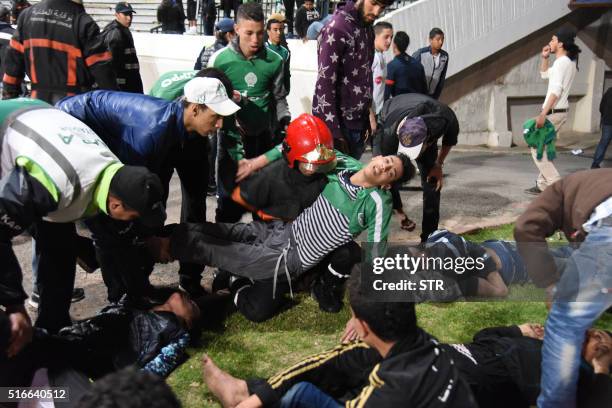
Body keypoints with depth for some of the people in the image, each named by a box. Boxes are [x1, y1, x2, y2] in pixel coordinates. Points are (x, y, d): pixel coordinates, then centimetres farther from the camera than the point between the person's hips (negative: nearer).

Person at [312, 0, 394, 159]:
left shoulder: (368, 29, 11)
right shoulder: (337, 28, -14)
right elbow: (324, 83, -18)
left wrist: (368, 118, 10)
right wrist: (334, 132, -20)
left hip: (359, 123, 7)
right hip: (339, 124, -7)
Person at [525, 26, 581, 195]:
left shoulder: (561, 62, -16)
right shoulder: (569, 62, 16)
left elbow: (556, 90, -25)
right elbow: (544, 74, 31)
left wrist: (543, 114, -28)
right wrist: (544, 58, 15)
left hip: (554, 112, -10)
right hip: (560, 111, 10)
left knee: (537, 148, -5)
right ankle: (542, 184, 17)